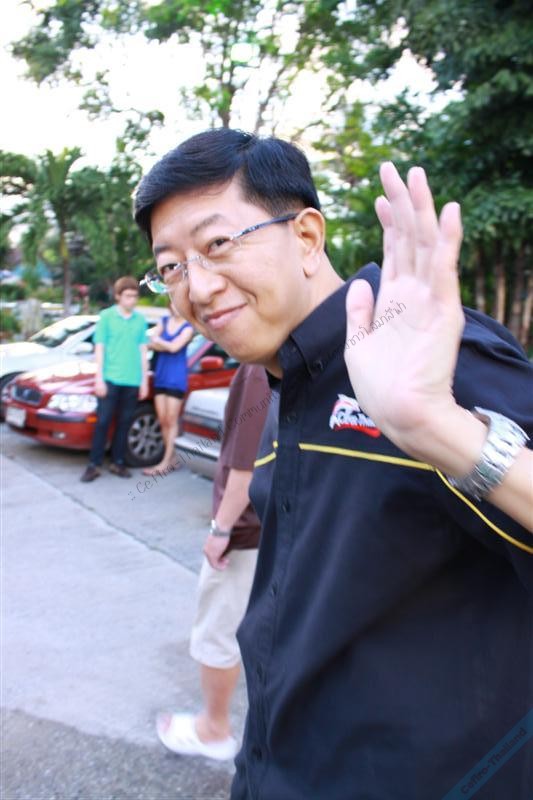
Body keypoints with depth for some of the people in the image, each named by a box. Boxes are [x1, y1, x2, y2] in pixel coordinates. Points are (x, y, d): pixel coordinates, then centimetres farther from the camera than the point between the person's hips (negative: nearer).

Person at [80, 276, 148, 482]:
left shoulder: (140, 320, 8)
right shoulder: (106, 316, 1)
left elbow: (142, 351, 12)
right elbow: (99, 348, 0)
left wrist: (144, 380, 9)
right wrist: (99, 378, -6)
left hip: (132, 381, 3)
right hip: (110, 379, -3)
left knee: (124, 423, 8)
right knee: (103, 421, -2)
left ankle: (117, 462, 18)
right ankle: (94, 464, 4)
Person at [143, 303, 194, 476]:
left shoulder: (188, 328, -3)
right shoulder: (163, 321, 12)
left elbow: (174, 347, -14)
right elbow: (152, 343, 2)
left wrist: (158, 341, 0)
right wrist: (167, 345, -12)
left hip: (176, 378, -5)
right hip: (161, 375, 5)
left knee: (171, 421, -3)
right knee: (162, 420, 5)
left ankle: (165, 462, -2)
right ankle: (171, 456, 15)